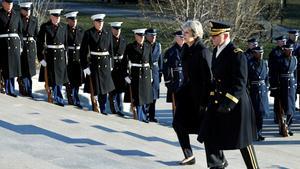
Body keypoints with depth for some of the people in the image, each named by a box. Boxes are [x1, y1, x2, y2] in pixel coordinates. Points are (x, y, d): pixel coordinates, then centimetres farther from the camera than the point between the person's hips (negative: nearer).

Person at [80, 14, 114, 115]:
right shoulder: (88, 34, -5)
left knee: (105, 88, 7)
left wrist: (111, 65, 11)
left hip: (105, 64, 4)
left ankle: (103, 109, 18)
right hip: (94, 63, -4)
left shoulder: (108, 34, 7)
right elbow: (83, 51, -7)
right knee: (95, 88, 0)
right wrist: (85, 66, -12)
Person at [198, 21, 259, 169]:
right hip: (217, 101, 8)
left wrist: (228, 103, -24)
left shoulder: (236, 54, -16)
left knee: (242, 140, 2)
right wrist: (212, 96, 14)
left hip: (235, 102, -8)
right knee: (209, 135, 9)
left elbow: (240, 83, -20)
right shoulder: (216, 51, 9)